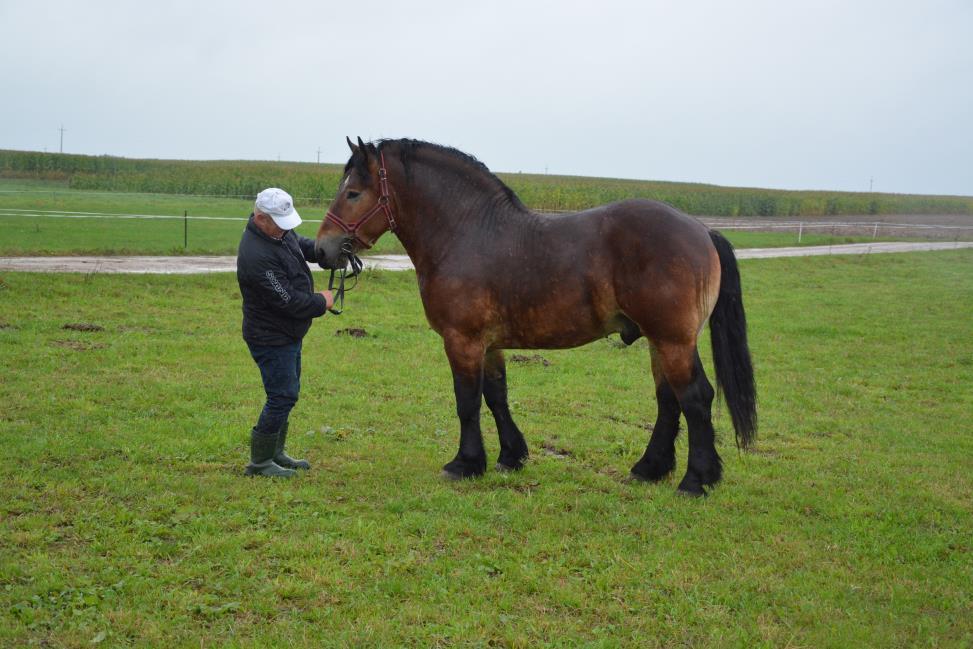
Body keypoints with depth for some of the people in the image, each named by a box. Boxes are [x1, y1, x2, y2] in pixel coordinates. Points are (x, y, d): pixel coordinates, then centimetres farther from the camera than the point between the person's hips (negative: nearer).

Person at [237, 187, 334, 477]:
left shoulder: (281, 233, -1)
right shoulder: (257, 256, -30)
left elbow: (304, 245, 18)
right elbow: (288, 300, -28)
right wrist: (321, 303, -11)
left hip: (288, 334, 10)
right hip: (271, 338, -10)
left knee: (286, 393, 18)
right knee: (283, 395, -6)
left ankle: (275, 453, 31)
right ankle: (259, 462, 6)